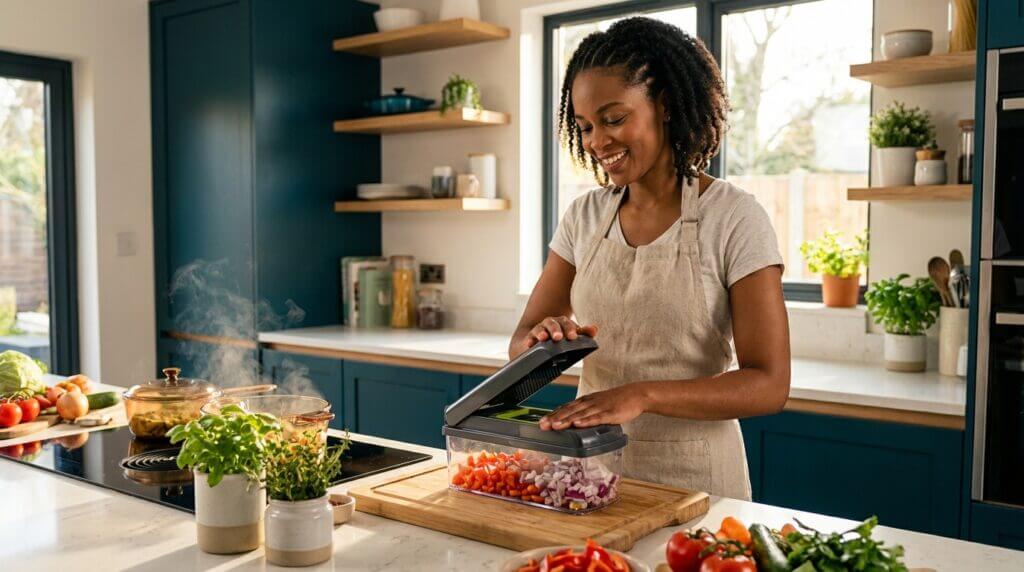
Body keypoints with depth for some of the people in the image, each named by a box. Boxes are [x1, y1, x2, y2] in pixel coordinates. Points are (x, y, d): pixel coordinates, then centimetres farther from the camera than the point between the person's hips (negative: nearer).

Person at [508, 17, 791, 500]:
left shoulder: (735, 219, -13)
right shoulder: (584, 216, 1)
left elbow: (769, 386, -17)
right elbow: (521, 343, 1)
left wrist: (643, 395, -31)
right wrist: (540, 339, -23)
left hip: (691, 475, -4)